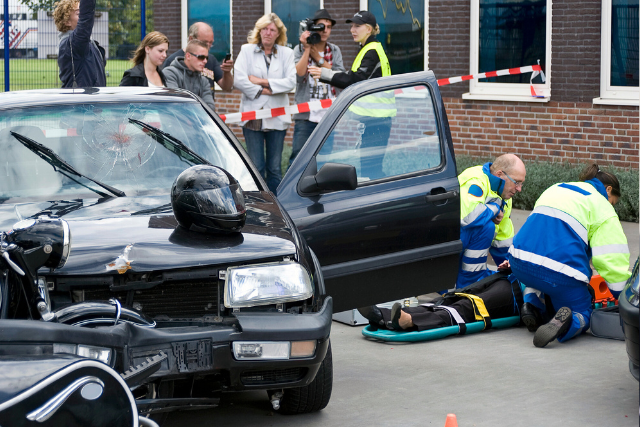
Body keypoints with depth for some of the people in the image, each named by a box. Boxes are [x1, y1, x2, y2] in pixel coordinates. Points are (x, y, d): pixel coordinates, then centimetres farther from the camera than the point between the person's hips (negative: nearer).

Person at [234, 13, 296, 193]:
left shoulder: (286, 53, 10)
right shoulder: (247, 50, 7)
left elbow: (291, 82, -4)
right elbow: (239, 80, -6)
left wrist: (263, 82, -9)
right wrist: (264, 91, -8)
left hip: (277, 116, 1)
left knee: (275, 168, 4)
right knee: (256, 167, -2)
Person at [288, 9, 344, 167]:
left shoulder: (334, 51, 12)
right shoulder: (300, 49, 5)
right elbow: (298, 74, -12)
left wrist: (318, 58, -6)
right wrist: (307, 48, -12)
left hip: (330, 115, 2)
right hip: (306, 115, -2)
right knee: (298, 158, -6)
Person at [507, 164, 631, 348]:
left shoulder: (555, 189, 27)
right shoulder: (602, 208, 7)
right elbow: (614, 259, 0)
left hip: (519, 260, 6)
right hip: (560, 270, -6)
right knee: (581, 317, 13)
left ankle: (532, 302, 9)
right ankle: (563, 321, -22)